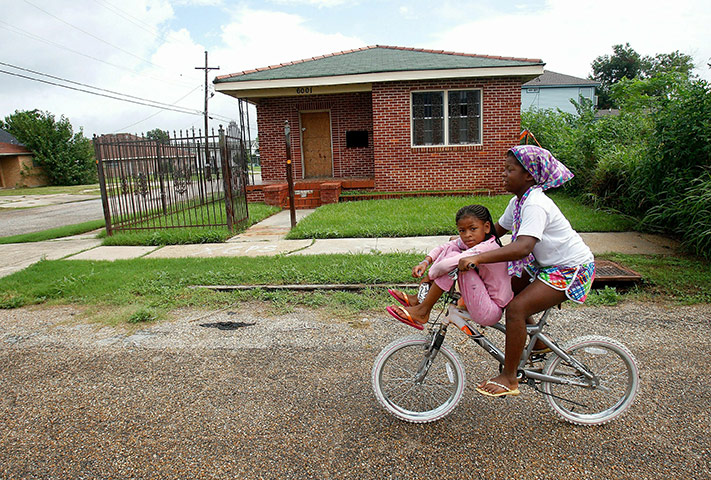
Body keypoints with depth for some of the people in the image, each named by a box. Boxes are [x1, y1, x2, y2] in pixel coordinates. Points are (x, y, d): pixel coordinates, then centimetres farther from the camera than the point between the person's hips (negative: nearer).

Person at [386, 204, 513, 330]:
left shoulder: (488, 247, -26)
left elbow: (447, 265, -33)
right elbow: (443, 248, 6)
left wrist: (428, 277, -16)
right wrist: (425, 262, -12)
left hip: (490, 313, -9)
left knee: (455, 261, -25)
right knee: (451, 249, 0)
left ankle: (422, 312, -14)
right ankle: (420, 298, 4)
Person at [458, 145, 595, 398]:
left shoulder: (536, 204, -27)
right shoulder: (518, 201, 3)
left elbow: (523, 247, -42)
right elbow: (497, 230, 17)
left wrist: (477, 258, -48)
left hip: (571, 269, -10)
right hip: (547, 264, 10)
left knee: (516, 308, -21)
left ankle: (509, 378, -8)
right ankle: (538, 343, 27)